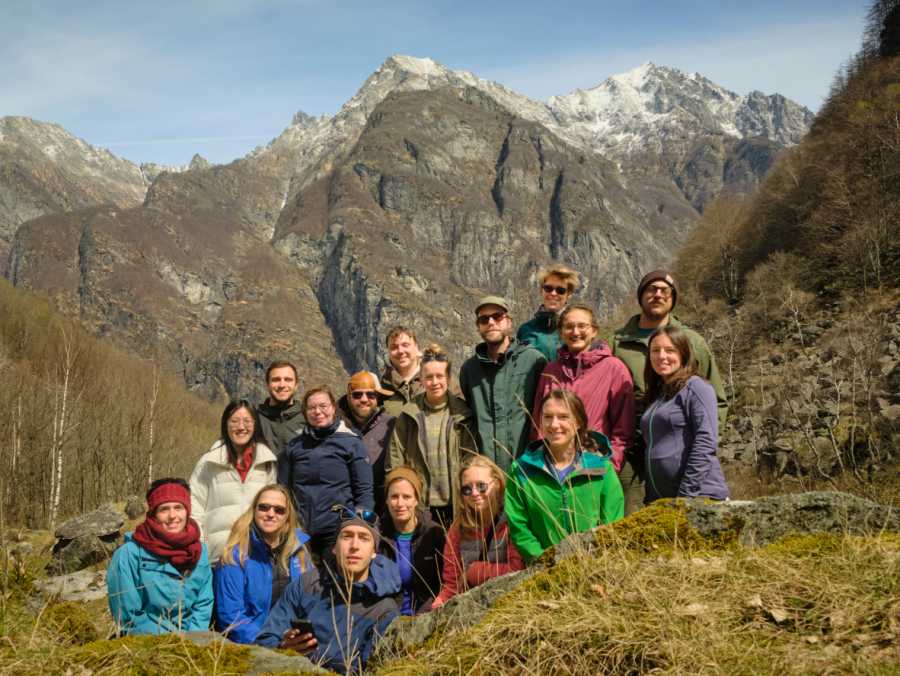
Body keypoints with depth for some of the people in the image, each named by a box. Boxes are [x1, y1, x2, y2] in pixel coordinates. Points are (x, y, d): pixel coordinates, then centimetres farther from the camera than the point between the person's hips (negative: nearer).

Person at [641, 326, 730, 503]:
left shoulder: (696, 387, -5)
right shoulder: (656, 393, 16)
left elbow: (706, 443, -14)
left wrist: (686, 495, -17)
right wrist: (649, 499, 9)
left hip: (699, 496, -6)